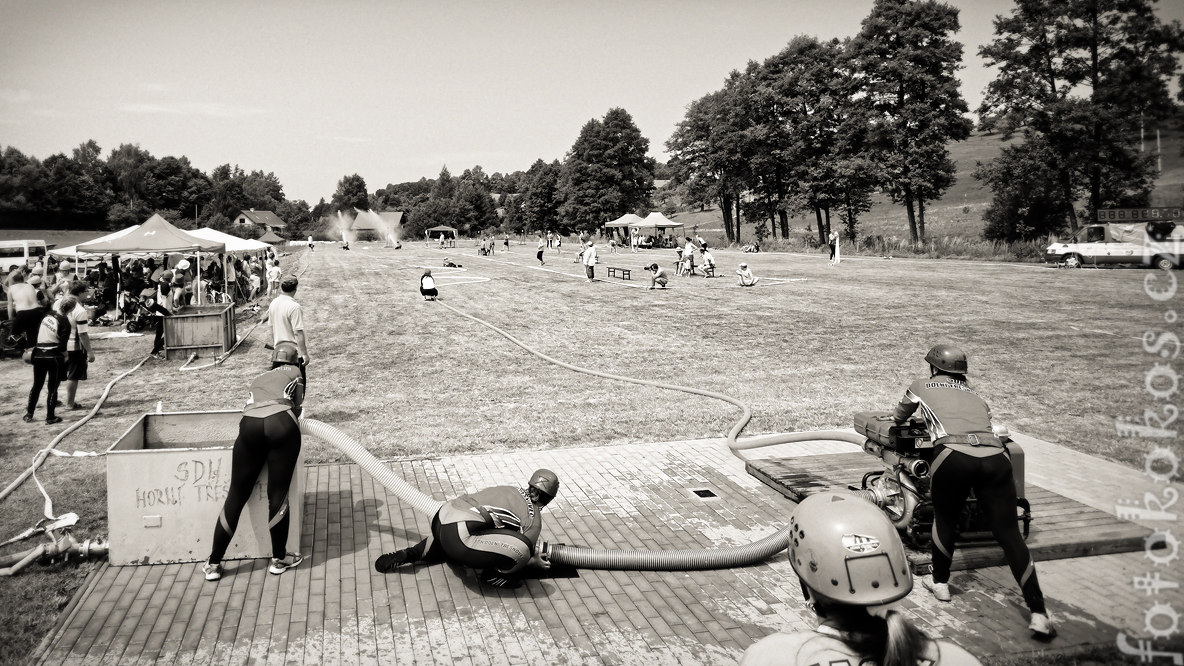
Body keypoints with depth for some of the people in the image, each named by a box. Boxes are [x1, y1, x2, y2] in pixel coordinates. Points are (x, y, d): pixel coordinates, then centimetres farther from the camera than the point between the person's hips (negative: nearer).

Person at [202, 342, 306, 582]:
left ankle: (213, 564, 16)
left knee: (236, 496, 10)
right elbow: (297, 408, 28)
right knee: (277, 495, 5)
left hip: (250, 424, 3)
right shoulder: (294, 373, 27)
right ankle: (279, 559, 17)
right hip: (281, 423, -3)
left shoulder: (258, 379, 36)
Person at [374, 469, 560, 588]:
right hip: (458, 539, -9)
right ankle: (492, 575, 11)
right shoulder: (534, 520, 1)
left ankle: (408, 554, 25)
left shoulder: (510, 490, 21)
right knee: (520, 548, -13)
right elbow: (522, 554, 8)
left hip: (440, 518, 9)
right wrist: (536, 562, 32)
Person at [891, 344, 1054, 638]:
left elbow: (897, 418, 43)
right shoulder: (973, 394, 33)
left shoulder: (921, 387, 26)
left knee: (944, 520, 22)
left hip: (953, 456, -3)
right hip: (996, 457, 3)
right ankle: (1039, 613, 1)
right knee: (1009, 534, 5)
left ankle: (940, 582, 35)